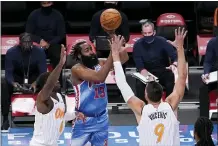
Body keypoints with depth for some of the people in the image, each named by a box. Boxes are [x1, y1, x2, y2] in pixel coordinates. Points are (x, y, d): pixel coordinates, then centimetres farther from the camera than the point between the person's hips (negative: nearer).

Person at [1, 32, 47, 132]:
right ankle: (5, 119, -25)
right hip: (17, 76, 0)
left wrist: (36, 82, -45)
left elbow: (43, 72, -22)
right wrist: (13, 83, -46)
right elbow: (8, 72, -22)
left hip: (34, 76, 0)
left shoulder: (39, 52, -19)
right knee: (4, 85, -31)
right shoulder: (11, 52, -19)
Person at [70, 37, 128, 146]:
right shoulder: (77, 69, -17)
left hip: (101, 118, 5)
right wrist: (112, 53, -36)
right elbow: (99, 77, -32)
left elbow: (124, 59, -4)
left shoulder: (100, 64, 1)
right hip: (84, 119, -5)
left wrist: (119, 46, -24)